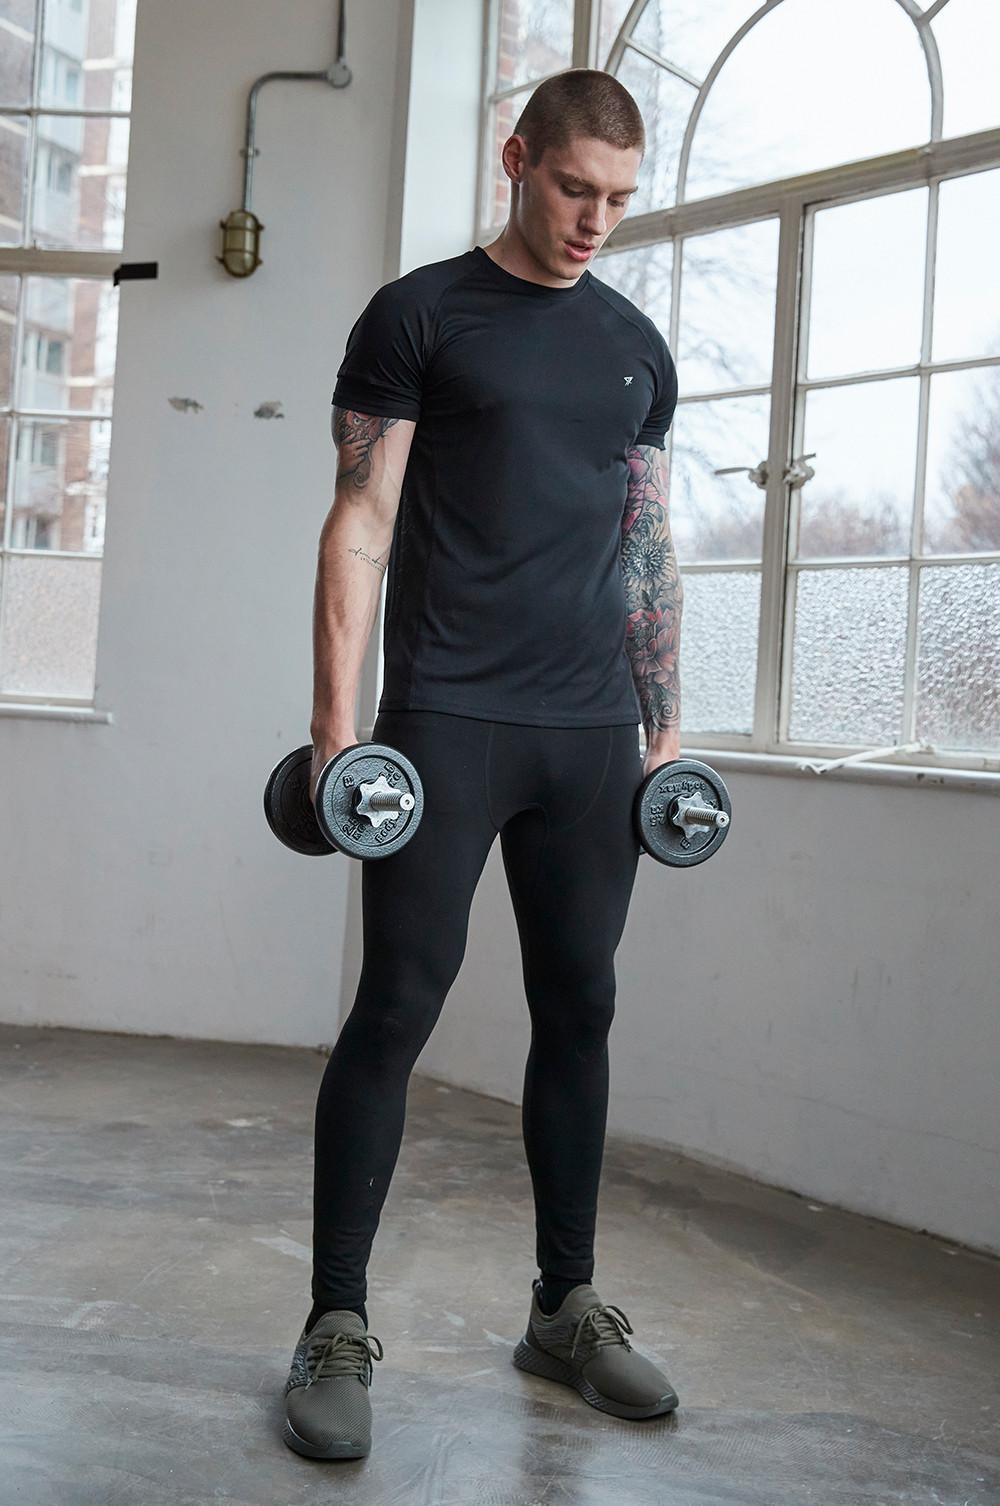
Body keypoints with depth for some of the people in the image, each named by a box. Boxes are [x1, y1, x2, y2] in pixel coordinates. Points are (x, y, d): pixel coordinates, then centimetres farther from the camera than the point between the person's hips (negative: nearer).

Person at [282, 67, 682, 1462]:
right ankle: (337, 1329, 3)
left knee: (579, 1010, 8)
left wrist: (667, 722, 13)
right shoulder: (419, 316, 2)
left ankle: (568, 1306, 21)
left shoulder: (637, 347, 16)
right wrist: (336, 718, -12)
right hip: (448, 721, -5)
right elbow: (362, 522, -4)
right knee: (399, 1007, -6)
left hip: (593, 734, 5)